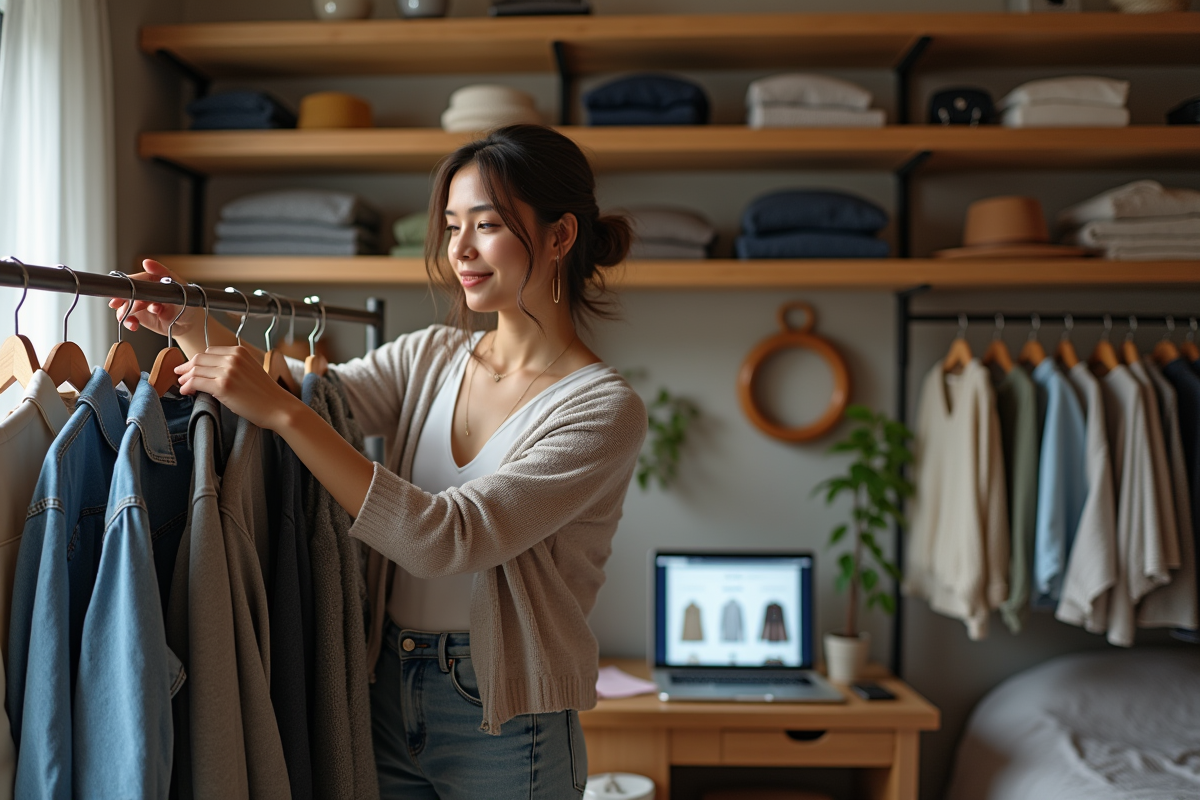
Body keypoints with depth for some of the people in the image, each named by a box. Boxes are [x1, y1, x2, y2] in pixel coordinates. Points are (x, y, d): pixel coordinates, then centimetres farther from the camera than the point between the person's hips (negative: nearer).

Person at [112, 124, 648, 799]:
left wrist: (282, 412, -28)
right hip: (385, 695, 5)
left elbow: (447, 538, -26)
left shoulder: (605, 409, -17)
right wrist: (187, 322, -21)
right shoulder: (431, 357, 4)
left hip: (503, 726, -5)